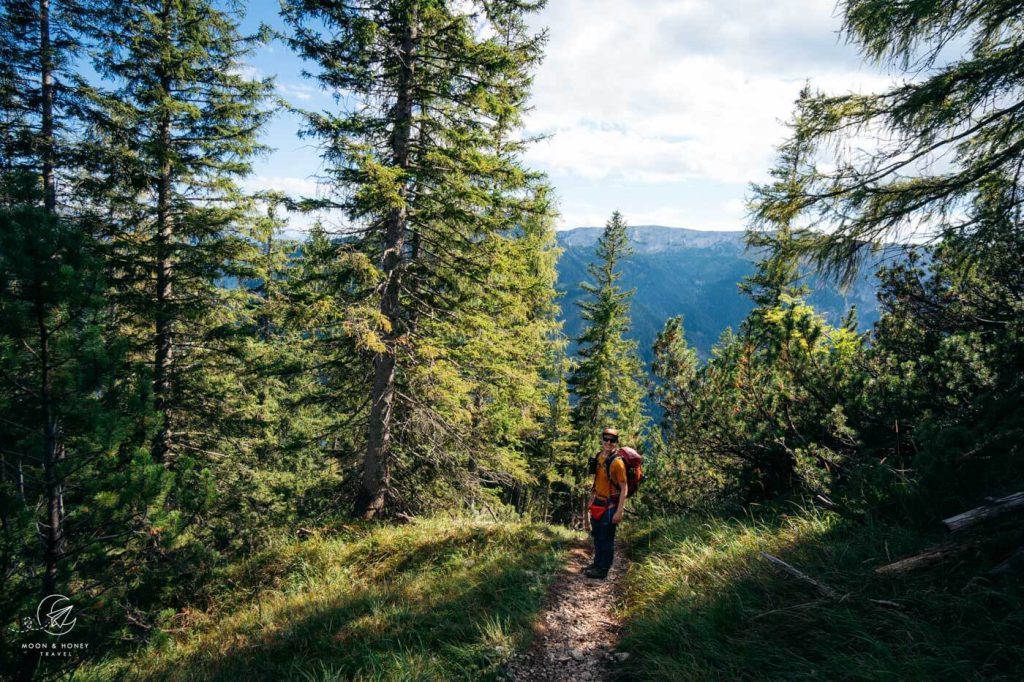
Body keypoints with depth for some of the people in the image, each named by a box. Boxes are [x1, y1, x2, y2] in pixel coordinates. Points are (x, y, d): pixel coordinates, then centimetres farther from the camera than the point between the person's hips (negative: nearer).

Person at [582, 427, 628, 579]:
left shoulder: (617, 462, -18)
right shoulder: (599, 457, 3)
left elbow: (624, 488, -17)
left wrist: (619, 511, -20)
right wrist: (590, 502, 18)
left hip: (610, 506, -7)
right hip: (597, 503, 7)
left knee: (606, 538, 3)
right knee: (597, 536, 19)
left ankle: (603, 570, 14)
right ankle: (597, 563, 34)